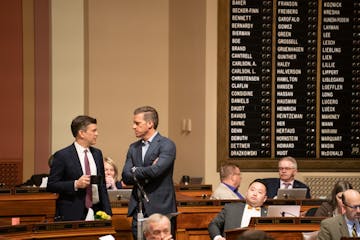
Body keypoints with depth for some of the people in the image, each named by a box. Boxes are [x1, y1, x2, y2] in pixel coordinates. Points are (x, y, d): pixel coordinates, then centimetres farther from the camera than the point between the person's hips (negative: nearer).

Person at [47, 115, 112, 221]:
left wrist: (107, 212, 9)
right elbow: (51, 186, -7)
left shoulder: (97, 153, 13)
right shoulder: (62, 156, -5)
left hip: (96, 214, 5)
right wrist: (76, 184, -19)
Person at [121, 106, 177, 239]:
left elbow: (156, 170, -20)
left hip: (160, 208, -5)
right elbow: (126, 177, 6)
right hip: (138, 209, 6)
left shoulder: (167, 145, -5)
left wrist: (135, 171, -3)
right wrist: (146, 174, -9)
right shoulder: (133, 148, 15)